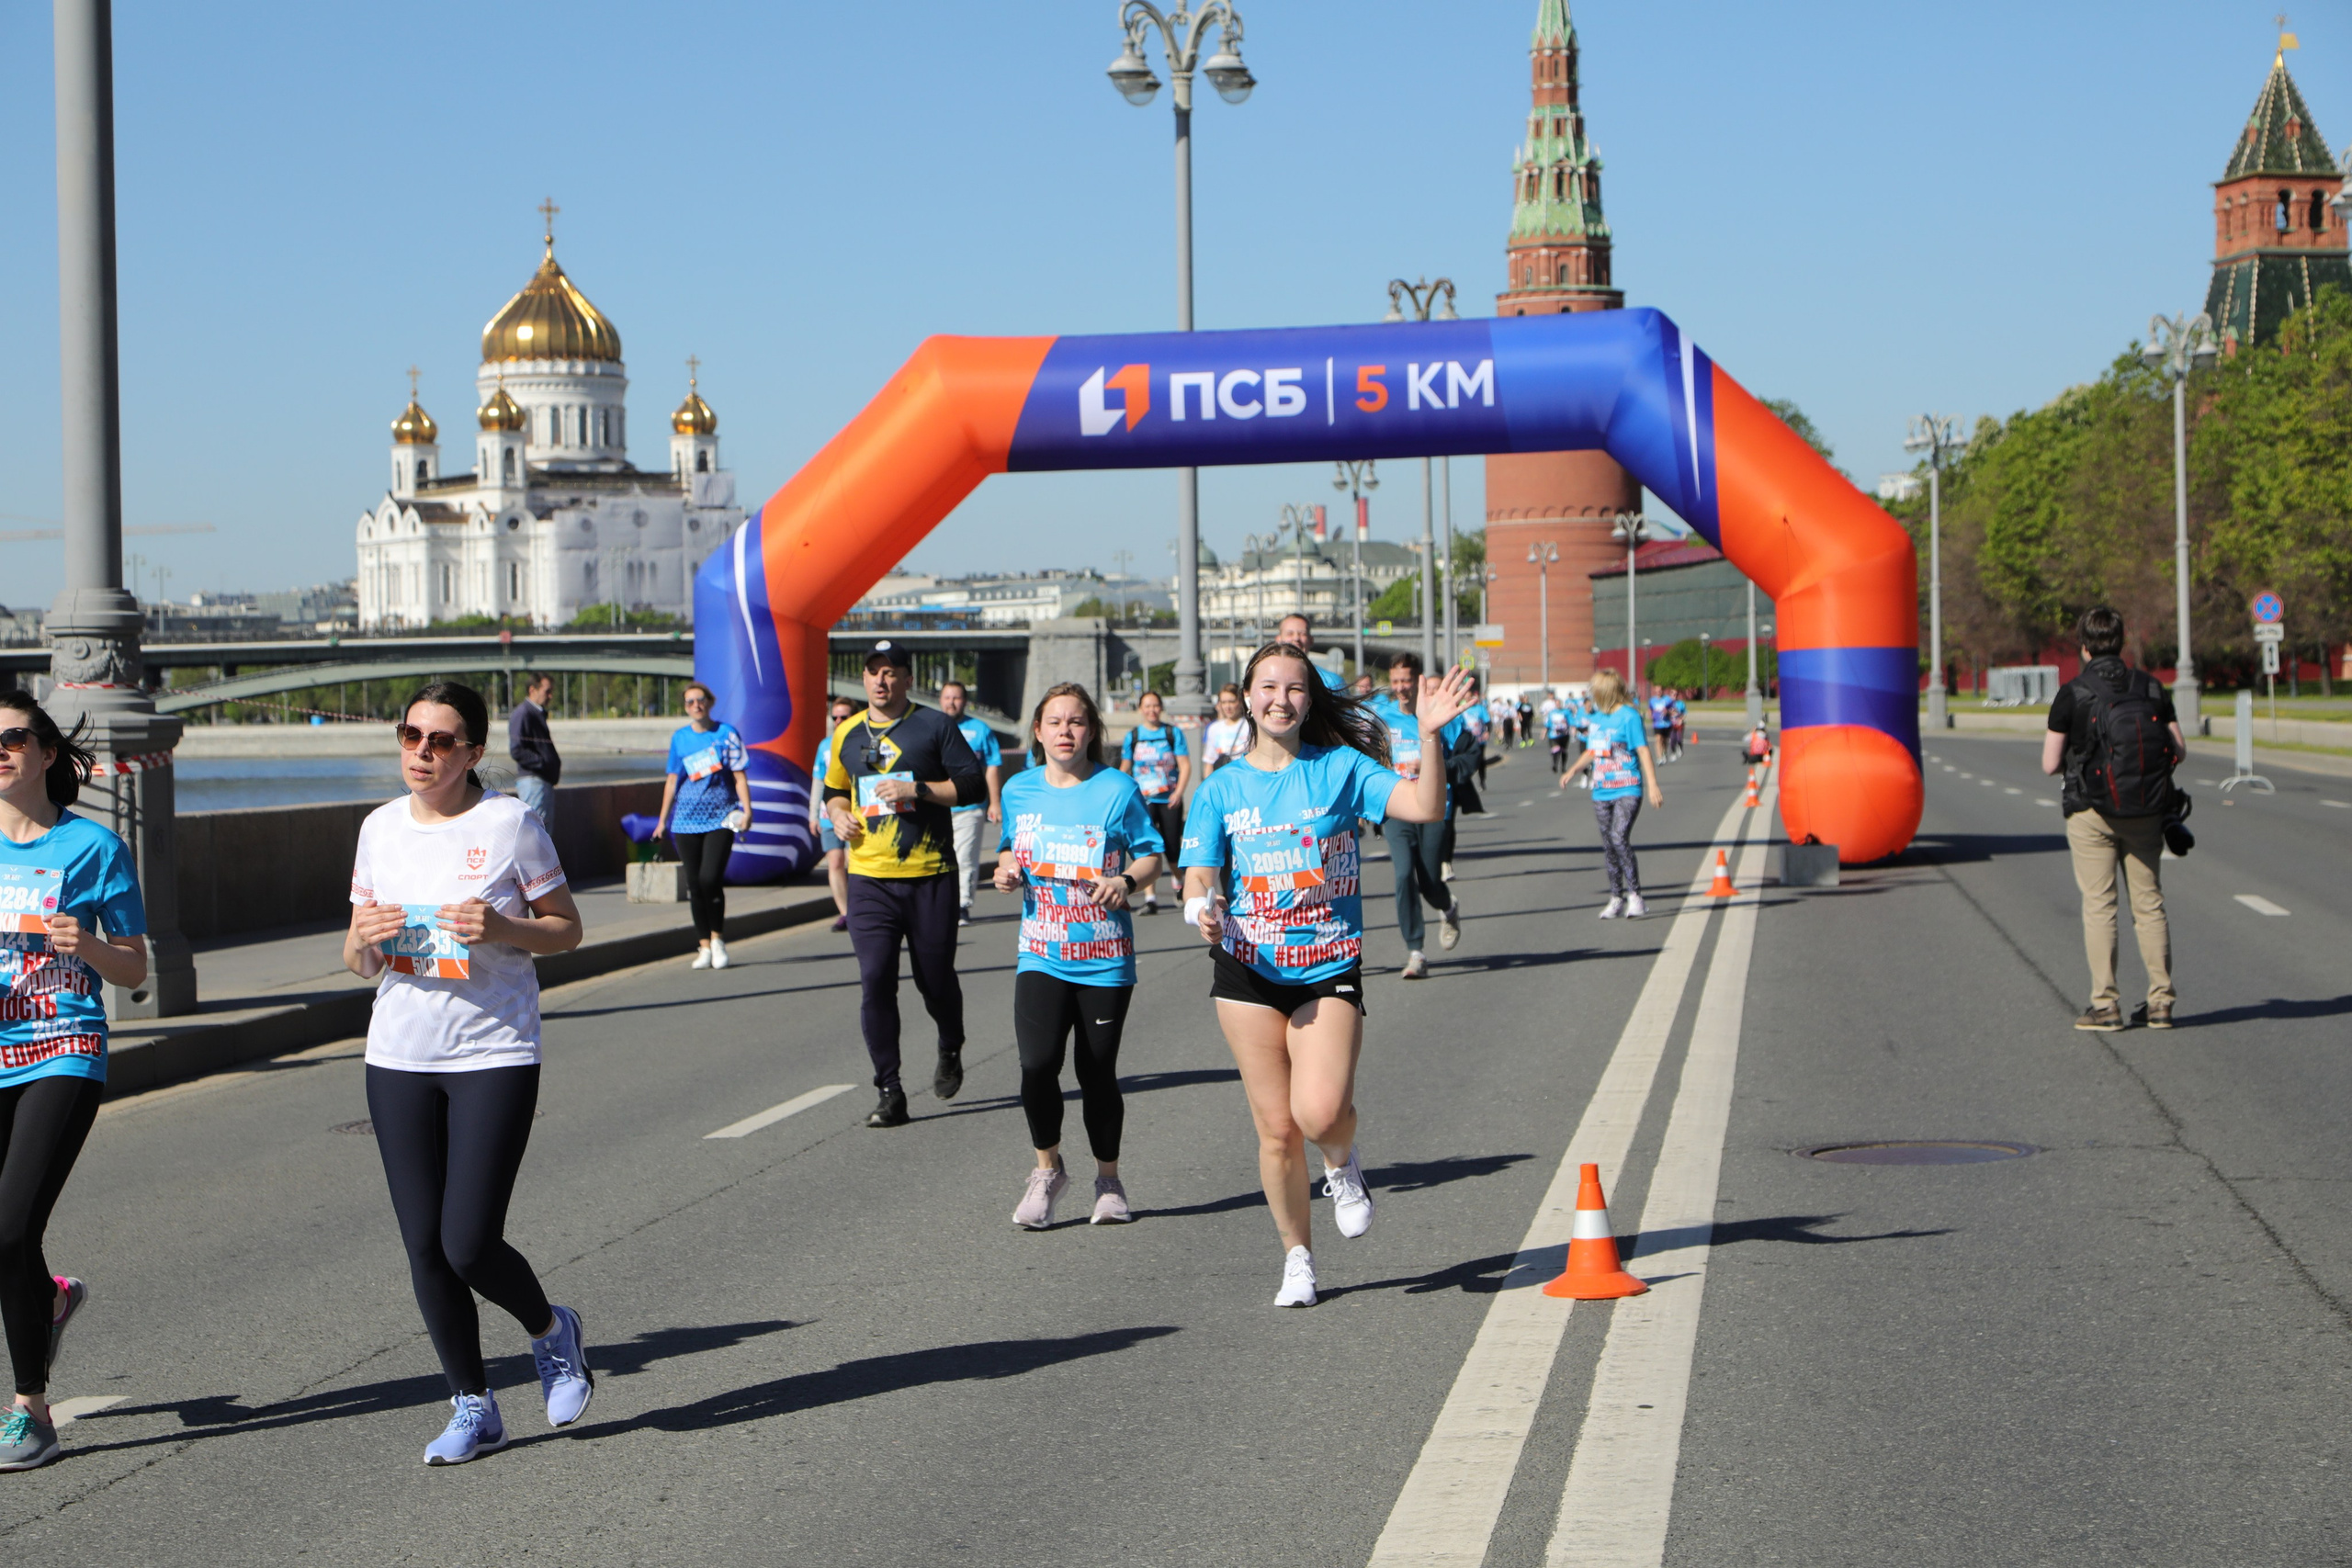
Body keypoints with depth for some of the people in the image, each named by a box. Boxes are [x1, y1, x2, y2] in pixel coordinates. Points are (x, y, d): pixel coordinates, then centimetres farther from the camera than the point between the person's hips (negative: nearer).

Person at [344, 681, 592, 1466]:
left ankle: (551, 1332, 20)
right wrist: (365, 938, -9)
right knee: (425, 1247, 3)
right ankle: (473, 1407, 18)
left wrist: (501, 928, -18)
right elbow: (356, 961, 14)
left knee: (469, 1245, -10)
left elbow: (567, 929, 1)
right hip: (399, 1056, 5)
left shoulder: (509, 823, -6)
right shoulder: (381, 828, 8)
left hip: (494, 1055, -5)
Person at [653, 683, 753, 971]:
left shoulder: (727, 734, 2)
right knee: (694, 884, 2)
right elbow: (672, 779, 17)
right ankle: (704, 947, 11)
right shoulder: (680, 737, 10)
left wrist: (746, 810, -8)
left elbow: (740, 776, 2)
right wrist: (662, 818, 16)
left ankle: (717, 939, 4)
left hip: (720, 818, -3)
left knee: (710, 879, -15)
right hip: (686, 819, 3)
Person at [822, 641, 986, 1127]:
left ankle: (950, 1051, 38)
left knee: (935, 979, 6)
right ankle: (889, 1093, -3)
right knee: (875, 981, -8)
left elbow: (973, 786, -4)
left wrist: (917, 789, -16)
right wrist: (838, 814, 4)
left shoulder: (934, 726, 0)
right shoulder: (847, 733, 11)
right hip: (869, 879, 2)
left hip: (930, 875, -2)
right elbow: (835, 790, 26)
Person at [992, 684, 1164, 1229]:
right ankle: (1047, 1167, 7)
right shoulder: (1019, 791, 6)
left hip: (1105, 957, -2)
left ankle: (1108, 1179, 25)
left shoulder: (1117, 790, -4)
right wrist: (1007, 871, 0)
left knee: (1098, 1073, 3)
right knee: (1037, 1062, -17)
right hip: (1041, 954, 2)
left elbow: (1151, 855, 2)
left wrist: (1126, 882, -18)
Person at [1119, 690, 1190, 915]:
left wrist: (1179, 792, -15)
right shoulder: (1132, 736, 7)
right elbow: (1125, 769, 16)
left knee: (1172, 845, 3)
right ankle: (1150, 898, -13)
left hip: (1170, 800, 0)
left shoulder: (1173, 733, 3)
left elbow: (1185, 765, -2)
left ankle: (1179, 883, 33)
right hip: (1144, 800, 0)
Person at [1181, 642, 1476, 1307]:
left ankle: (1343, 1165, 15)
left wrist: (1429, 735, -24)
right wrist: (1203, 908, -21)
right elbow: (1198, 878, 2)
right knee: (1276, 1126, 2)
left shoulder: (1341, 768, 1)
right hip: (1248, 972, 2)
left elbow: (1425, 808, -11)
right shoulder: (1221, 789, 5)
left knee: (1321, 1111, -22)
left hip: (1329, 970, -1)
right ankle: (1296, 1257, 22)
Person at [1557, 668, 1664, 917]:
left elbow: (1643, 752, -12)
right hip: (1602, 792, 7)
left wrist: (1652, 786, -18)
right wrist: (1573, 770, 12)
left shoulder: (1629, 716, -9)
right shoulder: (1595, 718, 12)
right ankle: (1616, 897, 19)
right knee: (1608, 845, 9)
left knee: (1619, 838, -21)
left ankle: (1634, 895, -15)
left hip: (1627, 791, -7)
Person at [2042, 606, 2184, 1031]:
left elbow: (2050, 764, -6)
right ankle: (2160, 1001, 8)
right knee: (2149, 904, 9)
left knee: (2099, 906, 1)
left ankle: (2105, 1005, -1)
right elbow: (2179, 750, 3)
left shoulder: (2073, 694, -8)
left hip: (2092, 812, -3)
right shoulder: (2151, 688, 2)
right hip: (2146, 814, 3)